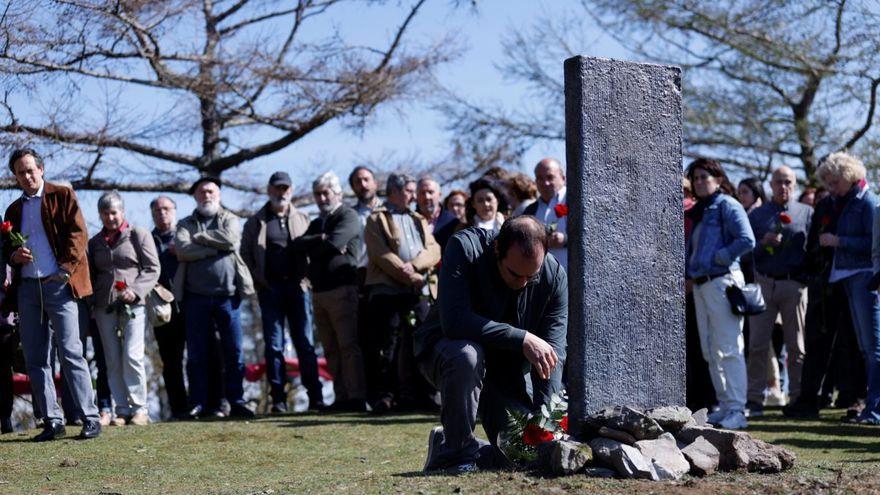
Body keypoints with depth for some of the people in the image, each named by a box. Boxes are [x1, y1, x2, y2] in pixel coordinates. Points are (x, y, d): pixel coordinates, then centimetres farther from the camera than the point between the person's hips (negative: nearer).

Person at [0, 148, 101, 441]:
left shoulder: (62, 196, 5)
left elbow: (78, 234, -4)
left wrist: (65, 269, -14)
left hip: (58, 284, -5)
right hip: (27, 287, 6)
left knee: (70, 352, -9)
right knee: (35, 359, 3)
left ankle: (90, 419, -6)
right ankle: (52, 422, 9)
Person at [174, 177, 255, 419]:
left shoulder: (229, 219, 12)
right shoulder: (185, 224, 13)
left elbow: (230, 240, -11)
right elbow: (182, 250, -7)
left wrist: (198, 238, -3)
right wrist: (217, 248, -9)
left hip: (228, 295, 0)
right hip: (196, 297, 1)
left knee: (234, 352, 0)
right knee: (197, 355, 2)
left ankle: (236, 402, 6)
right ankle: (198, 405, 8)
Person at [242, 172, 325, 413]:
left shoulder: (302, 219, 13)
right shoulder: (255, 222, 11)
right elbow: (245, 254, 8)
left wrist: (305, 277, -7)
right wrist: (258, 280, -3)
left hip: (297, 286, 0)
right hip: (270, 289, 0)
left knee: (305, 343, -1)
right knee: (273, 344, 0)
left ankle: (315, 397, -1)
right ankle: (278, 399, 2)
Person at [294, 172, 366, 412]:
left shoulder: (348, 216, 1)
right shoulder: (316, 223, 25)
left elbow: (334, 242, -16)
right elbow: (298, 244, 7)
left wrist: (312, 246, 1)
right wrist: (321, 239, -8)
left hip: (342, 290, -8)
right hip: (319, 291, 8)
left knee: (348, 345, -12)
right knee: (331, 350, 5)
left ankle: (357, 397, -13)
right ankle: (342, 397, 6)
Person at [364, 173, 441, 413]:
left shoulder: (419, 220, 23)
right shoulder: (377, 219, 5)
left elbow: (434, 249, 9)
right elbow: (382, 255, -8)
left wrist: (414, 264, -11)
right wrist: (410, 276, -13)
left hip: (419, 292, 5)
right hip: (388, 290, -5)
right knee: (387, 344, -5)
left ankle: (413, 394, 9)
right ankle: (383, 395, -2)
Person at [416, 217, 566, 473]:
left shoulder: (555, 276, -15)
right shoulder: (464, 248, -25)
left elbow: (553, 354, -17)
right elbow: (454, 320, -36)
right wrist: (522, 339, -38)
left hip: (508, 371, 3)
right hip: (445, 351, -3)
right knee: (466, 354, -39)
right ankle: (455, 452, -18)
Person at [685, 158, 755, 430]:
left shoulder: (727, 205, -6)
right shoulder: (699, 210, 19)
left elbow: (747, 241, -18)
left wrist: (719, 257, -14)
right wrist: (689, 271, 8)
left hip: (722, 282, -9)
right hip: (700, 284, 9)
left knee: (728, 349, -9)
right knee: (710, 351, 11)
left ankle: (737, 410, -8)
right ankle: (724, 405, 18)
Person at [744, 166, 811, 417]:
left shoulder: (807, 213, 10)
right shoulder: (757, 214, 13)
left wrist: (809, 278, -9)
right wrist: (763, 243, -10)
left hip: (794, 284, -1)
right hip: (764, 283, 1)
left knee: (797, 346, 2)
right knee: (757, 345, -3)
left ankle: (797, 398, 7)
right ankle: (754, 400, -2)